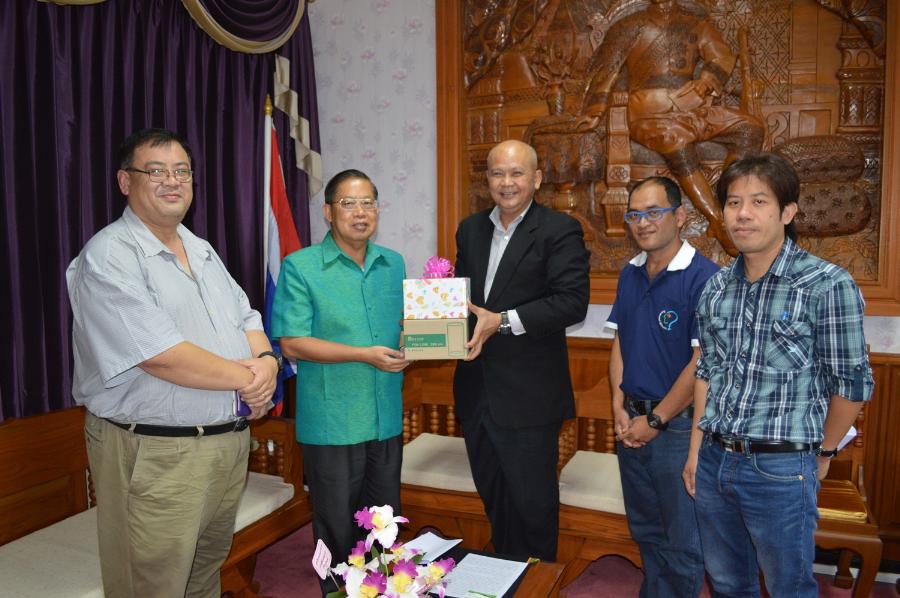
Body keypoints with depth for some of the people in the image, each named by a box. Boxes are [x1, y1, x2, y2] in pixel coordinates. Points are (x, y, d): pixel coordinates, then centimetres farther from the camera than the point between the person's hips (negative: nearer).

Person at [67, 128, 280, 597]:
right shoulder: (109, 256, -14)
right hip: (154, 455, -7)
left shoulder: (203, 252, 13)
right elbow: (162, 356, -23)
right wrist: (246, 378, -14)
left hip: (230, 443, 8)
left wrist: (266, 361, -9)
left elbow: (246, 319, 13)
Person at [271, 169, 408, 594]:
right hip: (331, 424, -5)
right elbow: (292, 344, -13)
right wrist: (365, 355, -19)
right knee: (338, 530, 10)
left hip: (387, 418, 5)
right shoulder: (300, 267, -8)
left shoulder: (393, 264, 9)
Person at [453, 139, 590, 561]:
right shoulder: (471, 229, 11)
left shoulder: (560, 230, -9)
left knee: (532, 501, 9)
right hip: (477, 389, 6)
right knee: (491, 493, 20)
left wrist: (503, 321, -24)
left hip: (528, 395, -6)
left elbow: (572, 301, -18)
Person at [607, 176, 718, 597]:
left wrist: (655, 420, -13)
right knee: (643, 527, 22)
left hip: (678, 424, -6)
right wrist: (619, 408, 1)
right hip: (632, 422, 7)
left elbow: (703, 362, -18)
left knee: (682, 538, 10)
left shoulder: (703, 277, -16)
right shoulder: (630, 274, 6)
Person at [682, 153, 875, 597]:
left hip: (781, 471, -5)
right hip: (713, 462, 5)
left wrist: (823, 453, 4)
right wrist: (696, 450, 11)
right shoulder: (716, 287, 3)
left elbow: (852, 384, -7)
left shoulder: (828, 285, -13)